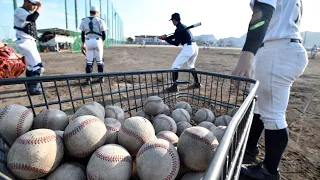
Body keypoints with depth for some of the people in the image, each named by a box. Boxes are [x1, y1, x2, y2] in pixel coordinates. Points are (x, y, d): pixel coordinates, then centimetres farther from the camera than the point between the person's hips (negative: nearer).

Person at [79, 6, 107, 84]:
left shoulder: (84, 20, 8)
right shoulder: (100, 20, 2)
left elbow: (83, 33, 8)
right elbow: (104, 33, 2)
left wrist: (83, 43, 18)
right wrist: (103, 41, 20)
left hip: (88, 42, 2)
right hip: (98, 41, -1)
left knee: (89, 61, 7)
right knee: (99, 60, 8)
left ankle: (89, 78, 3)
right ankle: (101, 78, 10)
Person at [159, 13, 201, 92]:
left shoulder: (179, 28, -9)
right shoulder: (183, 26, 21)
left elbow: (176, 43, -10)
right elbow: (175, 36, 27)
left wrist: (165, 39, -2)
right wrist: (165, 37, 15)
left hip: (188, 48, -10)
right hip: (195, 47, 10)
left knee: (175, 66, -5)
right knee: (191, 66, 27)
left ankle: (174, 86, -9)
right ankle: (197, 83, 29)